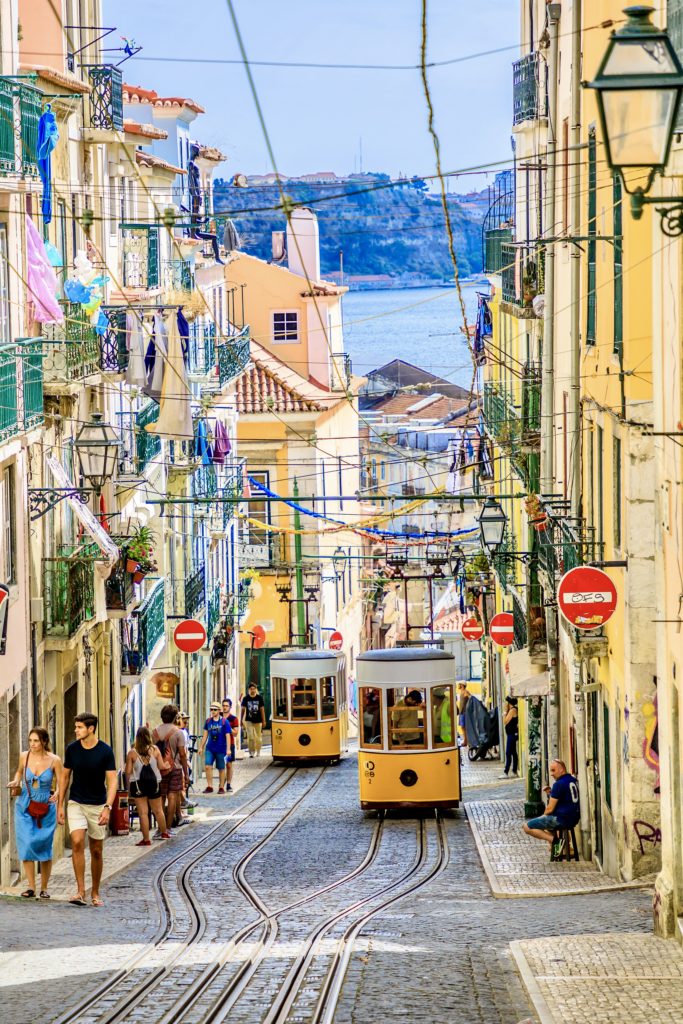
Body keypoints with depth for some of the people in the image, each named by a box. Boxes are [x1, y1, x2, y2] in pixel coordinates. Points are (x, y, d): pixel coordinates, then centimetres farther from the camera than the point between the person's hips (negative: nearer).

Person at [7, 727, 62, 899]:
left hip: (45, 809, -2)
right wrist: (16, 782, 0)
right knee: (26, 845, -8)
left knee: (44, 847, 1)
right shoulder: (24, 756, -2)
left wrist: (57, 794, -22)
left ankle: (44, 888, 13)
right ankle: (31, 887, -2)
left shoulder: (54, 760, -9)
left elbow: (61, 784, -2)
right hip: (24, 808, 2)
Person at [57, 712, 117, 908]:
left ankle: (95, 893, 20)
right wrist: (60, 806, 6)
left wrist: (108, 807, -22)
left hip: (98, 806, -1)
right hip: (76, 803, 1)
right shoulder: (72, 749, -3)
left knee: (96, 851, 5)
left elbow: (112, 781, -10)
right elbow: (65, 777, 8)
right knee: (77, 843, -19)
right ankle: (80, 891, -19)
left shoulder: (105, 751, -10)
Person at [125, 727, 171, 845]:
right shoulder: (155, 750, -4)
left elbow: (128, 771, -6)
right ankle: (164, 832, 34)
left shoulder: (132, 753, -7)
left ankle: (146, 839, 1)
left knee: (143, 812, 1)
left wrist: (129, 787, 7)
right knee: (158, 810, 19)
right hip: (154, 782, 2)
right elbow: (161, 767, -3)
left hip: (138, 783, -2)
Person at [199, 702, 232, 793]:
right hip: (210, 748, 3)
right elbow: (205, 735, 14)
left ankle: (221, 787, 16)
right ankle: (209, 786, 0)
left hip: (221, 749, -3)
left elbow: (227, 736, -5)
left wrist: (228, 749, -11)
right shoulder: (208, 721, 7)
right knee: (207, 766, -8)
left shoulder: (224, 722, -5)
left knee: (221, 769, 5)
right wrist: (201, 747, 13)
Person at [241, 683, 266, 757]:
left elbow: (262, 709, 1)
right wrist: (242, 720, 2)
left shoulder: (259, 698, -2)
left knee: (258, 738, 8)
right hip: (249, 720, -1)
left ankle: (258, 752, 23)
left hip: (258, 720, 1)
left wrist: (263, 720, 0)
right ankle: (251, 752, -5)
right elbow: (243, 709, 3)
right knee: (250, 737, -10)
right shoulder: (246, 698, -1)